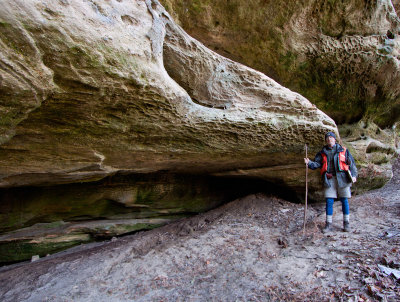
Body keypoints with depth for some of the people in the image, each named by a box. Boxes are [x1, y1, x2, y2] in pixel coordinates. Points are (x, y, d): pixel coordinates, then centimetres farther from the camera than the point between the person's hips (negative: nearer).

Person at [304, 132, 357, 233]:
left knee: (344, 200, 4)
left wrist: (354, 175, -5)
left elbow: (351, 163, 6)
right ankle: (328, 224, 9)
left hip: (342, 178, -1)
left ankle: (346, 223, 18)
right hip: (329, 180, 1)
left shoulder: (343, 150, 7)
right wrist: (309, 163, -20)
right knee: (329, 201, 1)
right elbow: (316, 163, 1)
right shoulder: (322, 153, 11)